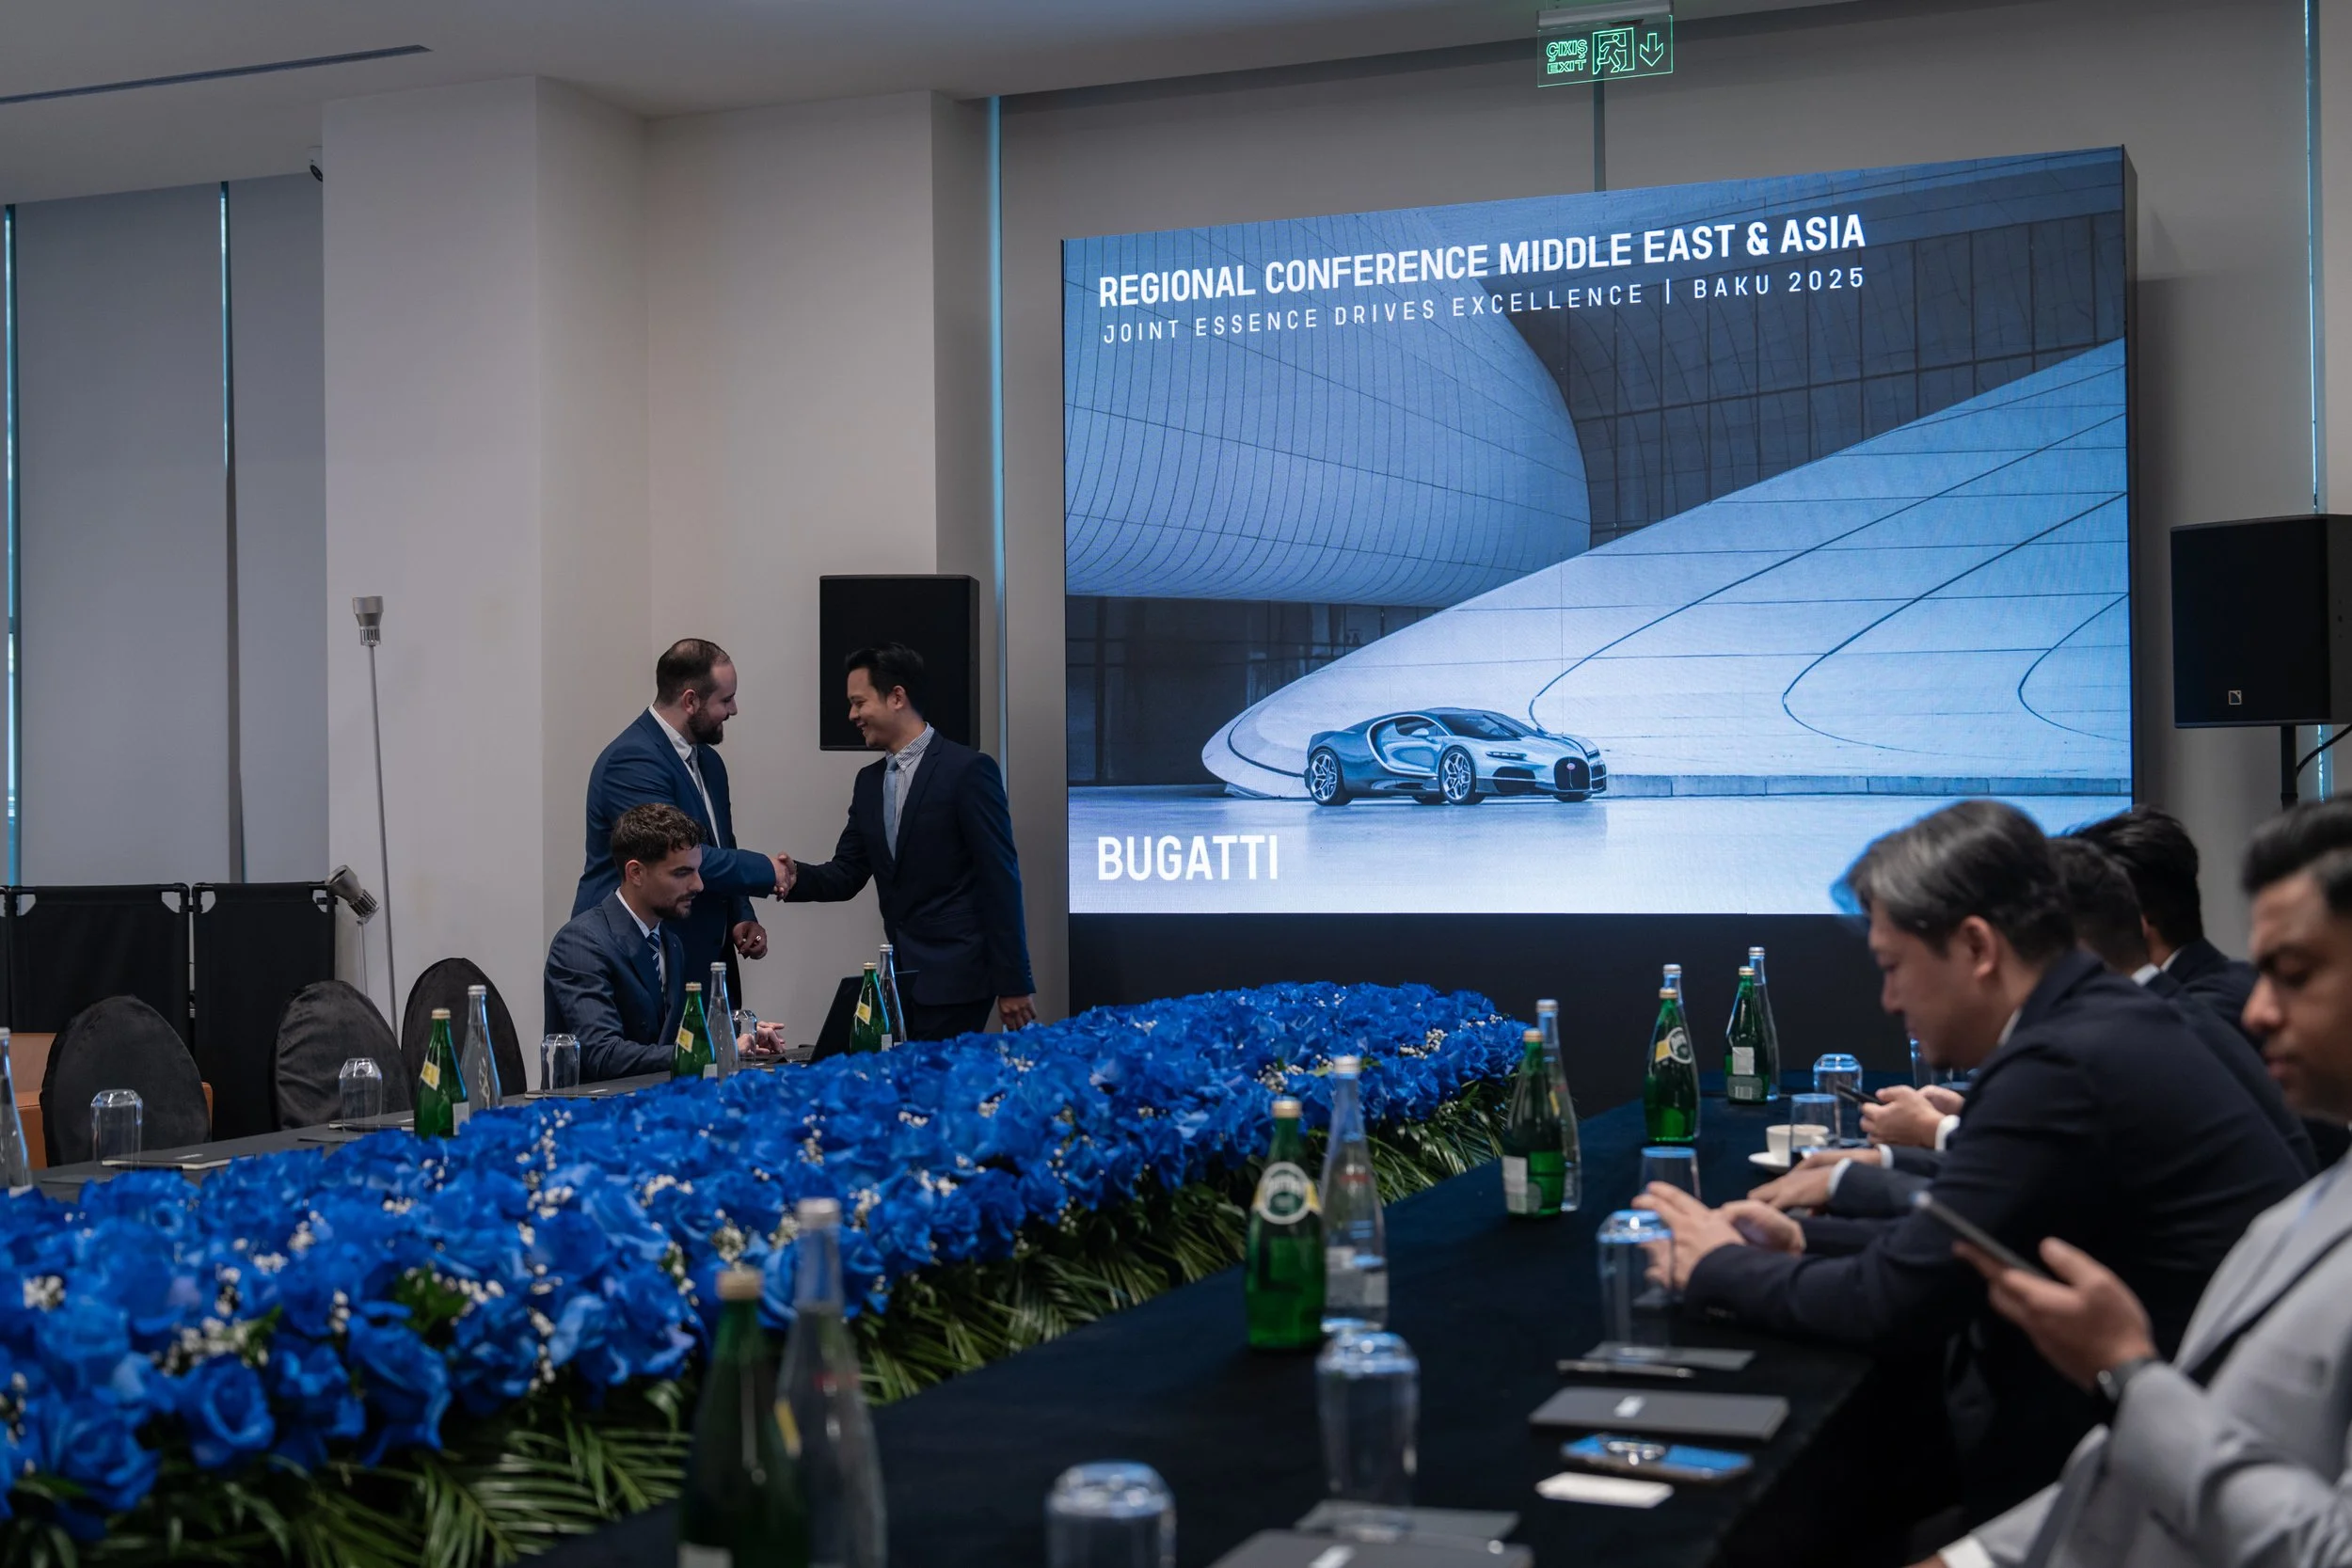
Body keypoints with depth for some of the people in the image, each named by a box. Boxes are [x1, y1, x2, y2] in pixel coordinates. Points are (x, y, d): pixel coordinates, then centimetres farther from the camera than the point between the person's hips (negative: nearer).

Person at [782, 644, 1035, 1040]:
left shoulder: (968, 770, -10)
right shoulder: (869, 781, 13)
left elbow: (1000, 878, -11)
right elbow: (848, 873, 13)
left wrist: (1013, 982, -13)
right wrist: (798, 877, -9)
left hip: (954, 976, -7)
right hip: (900, 979, 7)